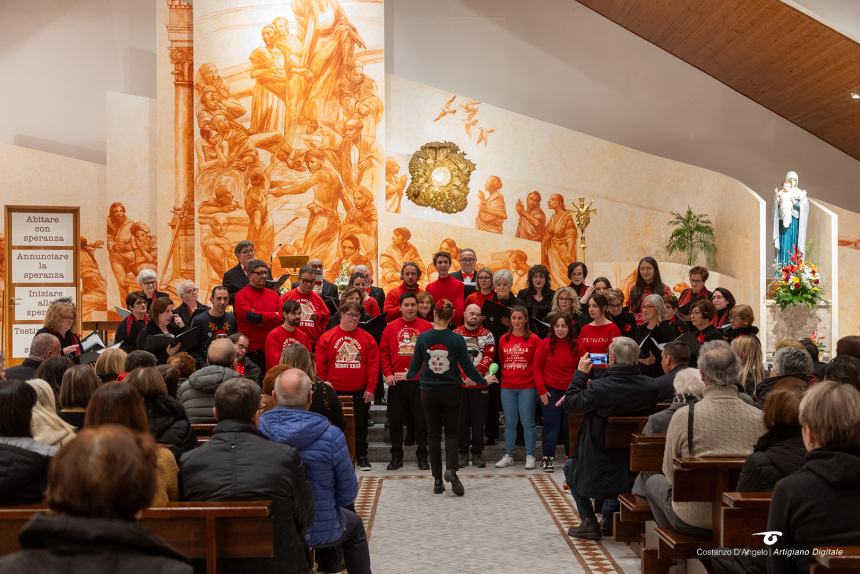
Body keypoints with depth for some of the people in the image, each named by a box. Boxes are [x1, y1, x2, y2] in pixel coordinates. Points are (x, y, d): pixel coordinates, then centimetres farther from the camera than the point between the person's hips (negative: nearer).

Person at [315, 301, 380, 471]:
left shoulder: (367, 338, 2)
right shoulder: (327, 337, -1)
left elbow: (373, 364, 0)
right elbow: (319, 364, -1)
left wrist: (371, 388, -5)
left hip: (360, 392, 1)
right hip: (334, 392, -1)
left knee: (360, 425, 9)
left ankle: (361, 456, 21)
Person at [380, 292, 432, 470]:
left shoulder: (427, 327, 1)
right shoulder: (391, 327, 5)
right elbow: (383, 352, 5)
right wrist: (388, 373, -5)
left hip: (420, 381, -1)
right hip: (396, 381, 1)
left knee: (421, 419, 4)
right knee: (395, 420, 7)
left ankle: (422, 456, 14)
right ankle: (396, 457, 18)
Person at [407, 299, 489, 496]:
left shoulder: (423, 337, -7)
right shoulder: (457, 339, -10)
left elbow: (415, 364, 1)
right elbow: (467, 365, -5)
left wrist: (409, 375, 24)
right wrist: (482, 380, 12)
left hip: (428, 391, 1)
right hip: (451, 391, -1)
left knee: (433, 434, 10)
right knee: (451, 432, 13)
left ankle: (437, 479, 11)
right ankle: (451, 469, -10)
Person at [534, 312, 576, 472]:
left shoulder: (576, 346, -1)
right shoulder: (545, 344, -5)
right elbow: (537, 368, -2)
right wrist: (542, 390, -7)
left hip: (570, 391, 2)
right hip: (550, 390, -2)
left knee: (569, 424, 8)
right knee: (551, 424, -2)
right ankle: (547, 458, 5)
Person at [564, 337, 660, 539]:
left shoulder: (599, 388, -26)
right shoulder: (649, 386, -11)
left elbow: (570, 403, -12)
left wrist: (581, 373, -2)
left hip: (599, 468, -5)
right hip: (635, 466, 5)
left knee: (570, 466, 28)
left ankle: (589, 522, 20)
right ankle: (609, 518, 33)